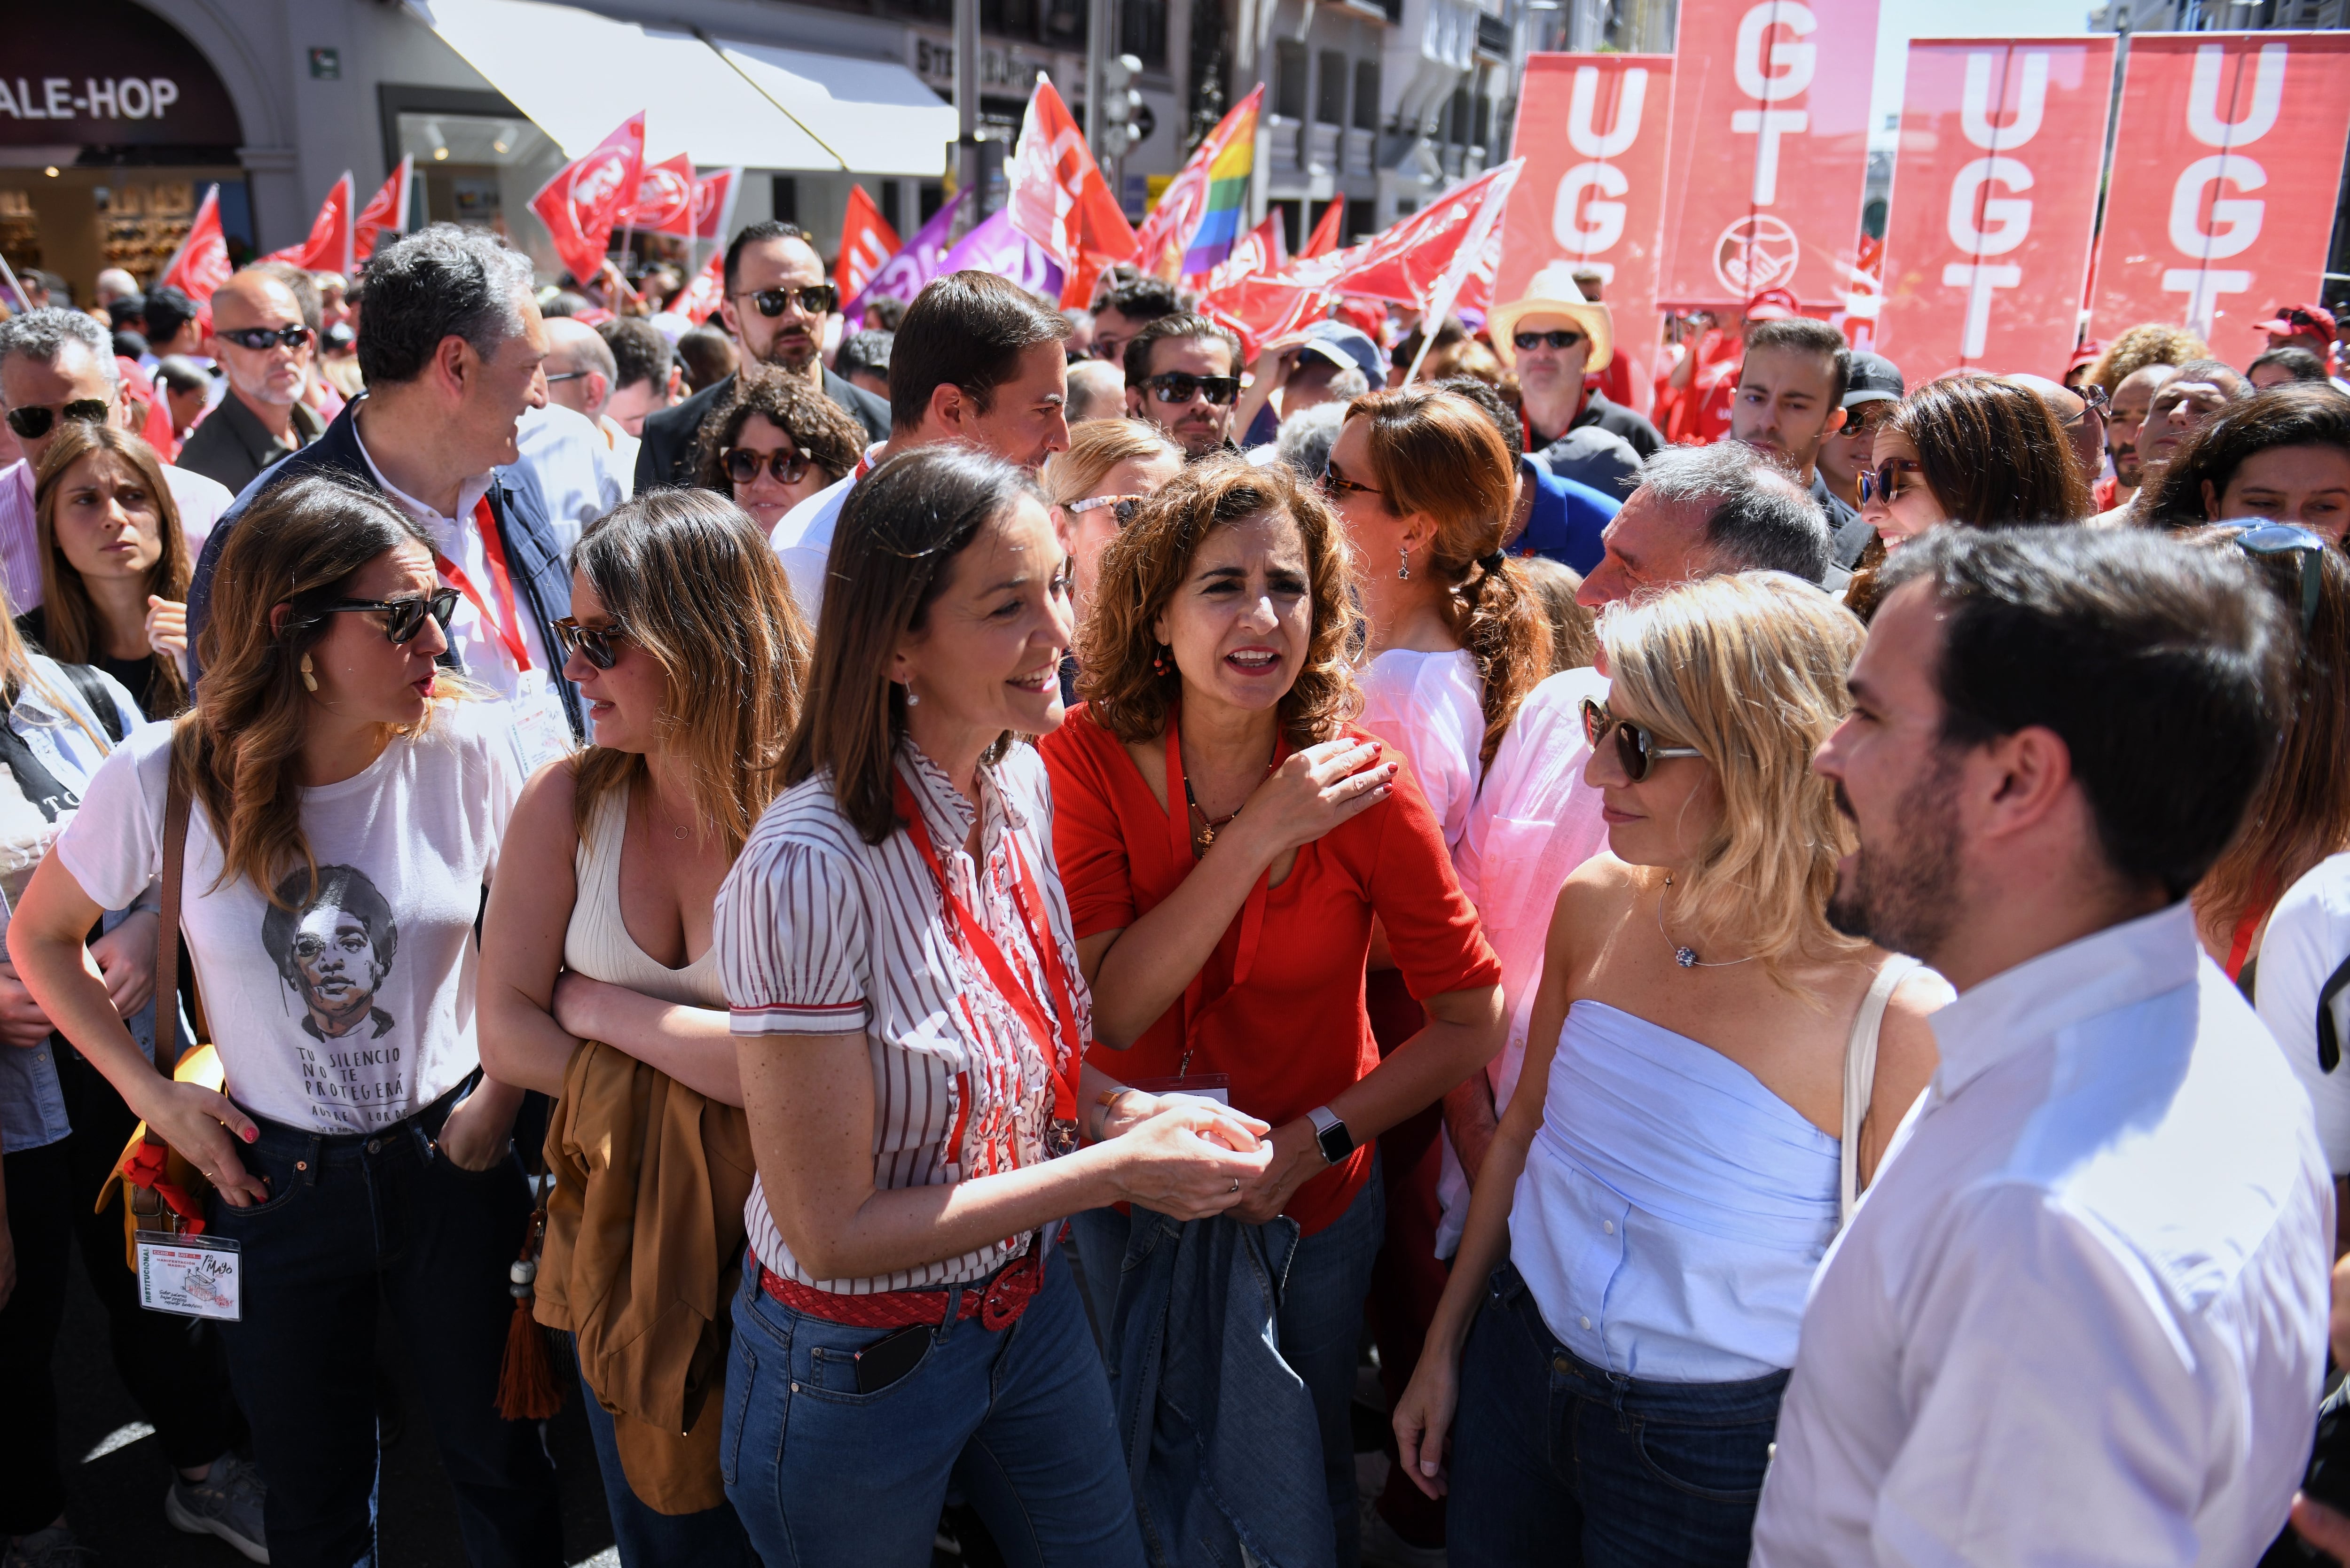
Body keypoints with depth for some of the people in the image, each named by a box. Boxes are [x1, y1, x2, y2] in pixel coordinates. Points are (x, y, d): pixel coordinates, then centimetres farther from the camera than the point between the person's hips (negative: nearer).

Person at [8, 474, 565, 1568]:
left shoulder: (464, 749, -15)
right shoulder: (169, 776, -14)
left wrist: (503, 1091, -5)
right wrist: (152, 1093, -1)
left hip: (451, 1162, 0)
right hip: (278, 1179, 0)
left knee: (500, 1466, 15)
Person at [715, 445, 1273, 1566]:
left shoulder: (1020, 782, -7)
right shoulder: (810, 870, -30)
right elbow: (830, 1231, -24)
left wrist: (1129, 1111, -12)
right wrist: (1113, 1172, -23)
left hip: (1029, 1303, 6)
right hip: (855, 1367, -6)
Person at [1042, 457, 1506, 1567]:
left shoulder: (1361, 785, -20)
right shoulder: (1087, 758, -19)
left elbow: (1474, 1019, -14)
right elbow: (1112, 1008, -26)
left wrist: (1316, 1138, -22)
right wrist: (1259, 837, -33)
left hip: (1313, 1209, -1)